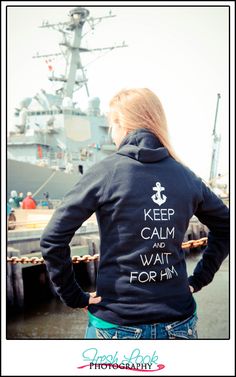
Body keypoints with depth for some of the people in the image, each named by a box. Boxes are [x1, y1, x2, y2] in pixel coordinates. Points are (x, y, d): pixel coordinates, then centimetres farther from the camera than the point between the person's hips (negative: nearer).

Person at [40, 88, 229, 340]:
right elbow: (225, 228, 13)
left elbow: (53, 239, -14)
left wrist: (73, 296, -5)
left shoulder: (106, 171, -11)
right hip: (179, 323, 3)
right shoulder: (187, 177, 0)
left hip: (117, 325, -3)